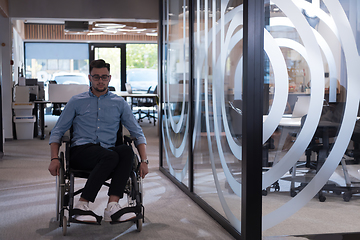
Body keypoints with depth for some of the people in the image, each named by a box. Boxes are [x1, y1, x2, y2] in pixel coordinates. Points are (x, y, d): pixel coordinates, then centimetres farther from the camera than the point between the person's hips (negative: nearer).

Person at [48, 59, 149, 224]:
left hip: (109, 152, 2)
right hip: (80, 151, -2)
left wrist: (144, 160, -2)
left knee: (126, 151, -33)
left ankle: (112, 206, -39)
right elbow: (57, 131, 12)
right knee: (110, 156, -36)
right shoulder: (76, 102, 13)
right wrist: (54, 159, -5)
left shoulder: (120, 103, 15)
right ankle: (82, 205, -31)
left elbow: (137, 133, 13)